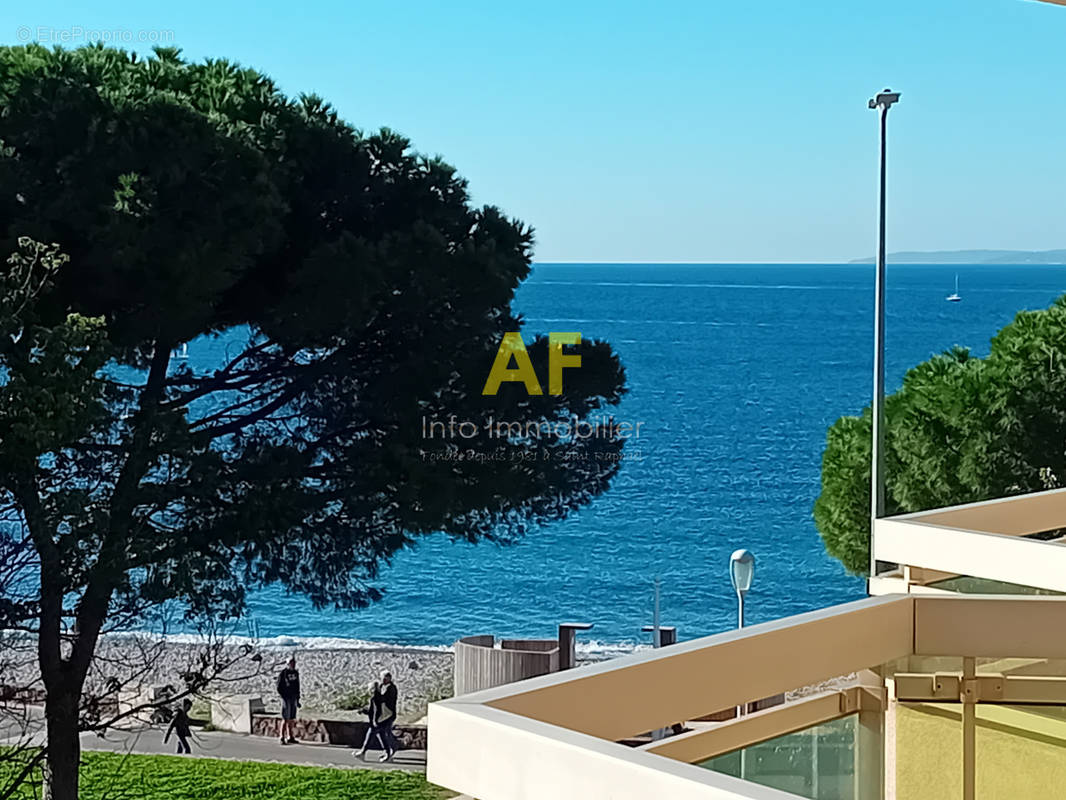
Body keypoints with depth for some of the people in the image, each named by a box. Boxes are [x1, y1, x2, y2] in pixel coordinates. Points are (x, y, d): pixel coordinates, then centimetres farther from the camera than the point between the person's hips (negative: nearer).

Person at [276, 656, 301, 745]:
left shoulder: (296, 673, 12)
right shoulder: (283, 673, -9)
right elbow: (279, 688, -10)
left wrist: (298, 699, 15)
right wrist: (284, 697, -17)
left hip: (294, 698, 7)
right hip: (286, 698, -7)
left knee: (292, 720, 9)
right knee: (285, 719, -8)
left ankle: (290, 737, 14)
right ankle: (282, 738, -7)